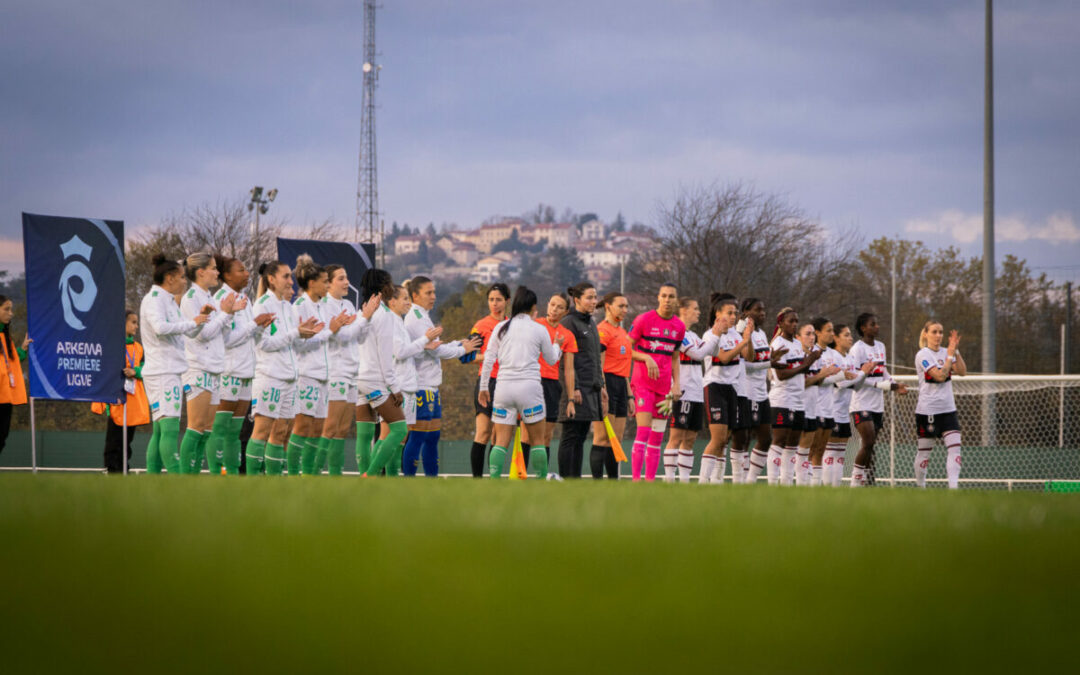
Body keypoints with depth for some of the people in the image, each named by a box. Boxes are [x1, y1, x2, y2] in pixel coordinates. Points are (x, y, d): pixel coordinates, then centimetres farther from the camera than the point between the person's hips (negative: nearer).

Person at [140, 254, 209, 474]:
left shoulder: (170, 301, 20)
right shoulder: (154, 299, -8)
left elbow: (189, 332, 26)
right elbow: (160, 327, -25)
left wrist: (200, 319, 7)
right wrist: (193, 322, -17)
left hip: (171, 371, 10)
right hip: (161, 372, -10)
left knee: (160, 429, 8)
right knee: (170, 427, -14)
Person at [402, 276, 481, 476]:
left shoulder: (423, 317, 19)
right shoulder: (416, 319, -14)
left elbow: (434, 348, 20)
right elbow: (435, 349, -16)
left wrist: (459, 344, 10)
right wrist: (463, 350, -3)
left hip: (430, 387, 11)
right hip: (421, 387, -11)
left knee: (433, 436, 13)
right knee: (417, 437, -9)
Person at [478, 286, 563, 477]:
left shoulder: (501, 327, 6)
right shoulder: (539, 330, 2)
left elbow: (488, 359, 4)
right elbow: (551, 359, 14)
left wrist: (483, 387, 11)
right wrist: (557, 346, 36)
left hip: (504, 386, 2)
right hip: (529, 386, -2)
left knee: (501, 442, 2)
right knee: (537, 440, 9)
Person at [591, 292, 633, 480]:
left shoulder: (622, 332, 21)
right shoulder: (603, 330, -8)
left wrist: (629, 395, 22)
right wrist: (602, 393, -21)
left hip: (621, 386, 9)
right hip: (607, 384, -9)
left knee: (616, 440, 9)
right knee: (602, 438, -10)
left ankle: (613, 479, 11)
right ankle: (597, 480, -11)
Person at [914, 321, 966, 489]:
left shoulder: (945, 353, 10)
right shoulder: (923, 355, -9)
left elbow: (962, 372, -1)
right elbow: (940, 375, -19)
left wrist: (956, 351, -10)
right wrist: (950, 354, -14)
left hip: (948, 409, 5)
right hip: (927, 410, -5)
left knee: (954, 447, -11)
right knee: (924, 451, 4)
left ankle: (953, 486, -18)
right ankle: (920, 485, 21)